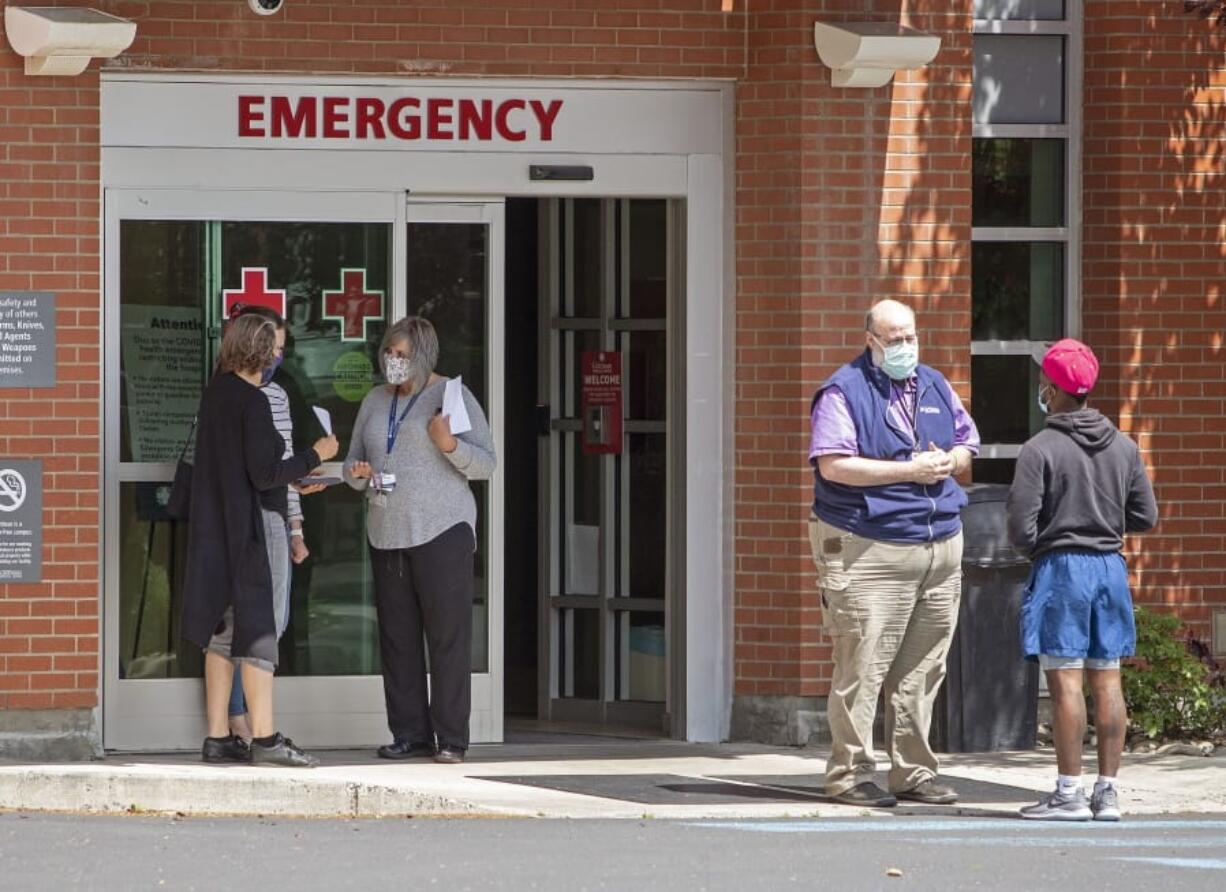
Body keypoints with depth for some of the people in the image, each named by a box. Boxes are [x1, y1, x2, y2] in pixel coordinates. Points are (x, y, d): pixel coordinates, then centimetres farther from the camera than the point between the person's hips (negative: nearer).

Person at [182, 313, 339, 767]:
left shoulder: (215, 394, 10)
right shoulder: (251, 401, -15)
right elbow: (263, 474, -17)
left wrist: (293, 479, 25)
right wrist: (315, 457, -5)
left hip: (215, 527, 9)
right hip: (249, 526, -9)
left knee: (222, 632, 10)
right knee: (258, 631, -7)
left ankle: (218, 737, 12)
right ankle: (264, 738, -9)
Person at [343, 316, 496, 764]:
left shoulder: (452, 397, 0)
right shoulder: (375, 402, 16)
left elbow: (485, 464, -4)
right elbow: (354, 461, 24)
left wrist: (450, 445, -22)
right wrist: (357, 473, 1)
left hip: (442, 530, -6)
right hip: (387, 533, 6)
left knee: (448, 635, -7)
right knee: (397, 636, 4)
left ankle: (451, 738, -7)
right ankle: (410, 734, 8)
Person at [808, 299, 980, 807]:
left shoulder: (935, 387, 17)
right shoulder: (844, 393, -4)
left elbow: (967, 442, 24)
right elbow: (833, 464, -15)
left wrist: (949, 461, -2)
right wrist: (909, 470, -16)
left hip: (941, 546, 7)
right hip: (868, 550, -6)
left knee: (922, 670, 7)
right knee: (862, 668, -8)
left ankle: (913, 773, 14)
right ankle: (851, 775, -4)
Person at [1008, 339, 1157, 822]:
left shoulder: (1040, 449, -11)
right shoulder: (1123, 447, 6)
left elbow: (1021, 528, -12)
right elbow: (1145, 517, 10)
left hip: (1059, 568, -5)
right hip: (1110, 566, 6)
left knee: (1064, 680, -5)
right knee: (1107, 681, 7)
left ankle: (1069, 793, -6)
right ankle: (1107, 791, 9)